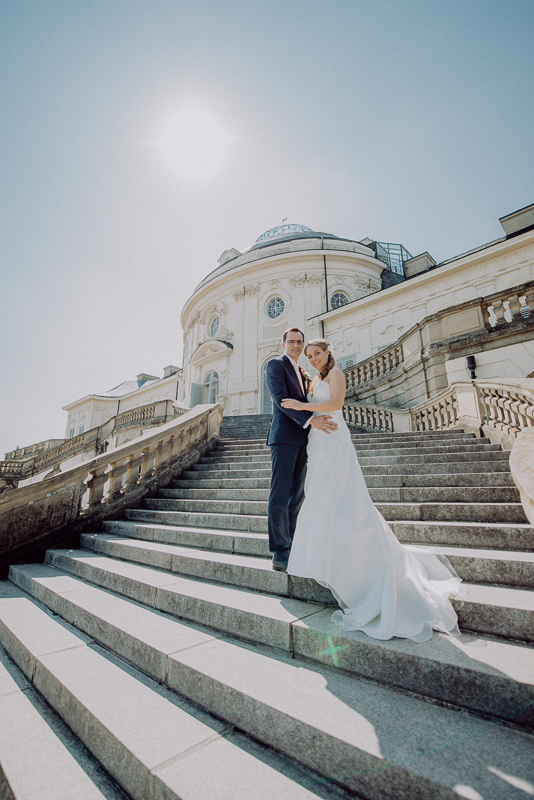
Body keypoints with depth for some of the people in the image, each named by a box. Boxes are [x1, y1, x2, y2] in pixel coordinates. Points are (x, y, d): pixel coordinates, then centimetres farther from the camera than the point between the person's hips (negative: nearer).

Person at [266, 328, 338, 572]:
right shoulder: (275, 364, -1)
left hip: (301, 439, 8)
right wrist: (310, 419, -23)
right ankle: (280, 554, 1)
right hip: (284, 436, -8)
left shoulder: (300, 371, 24)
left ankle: (291, 548, 18)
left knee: (297, 496, 9)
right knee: (280, 494, -6)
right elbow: (281, 399, -15)